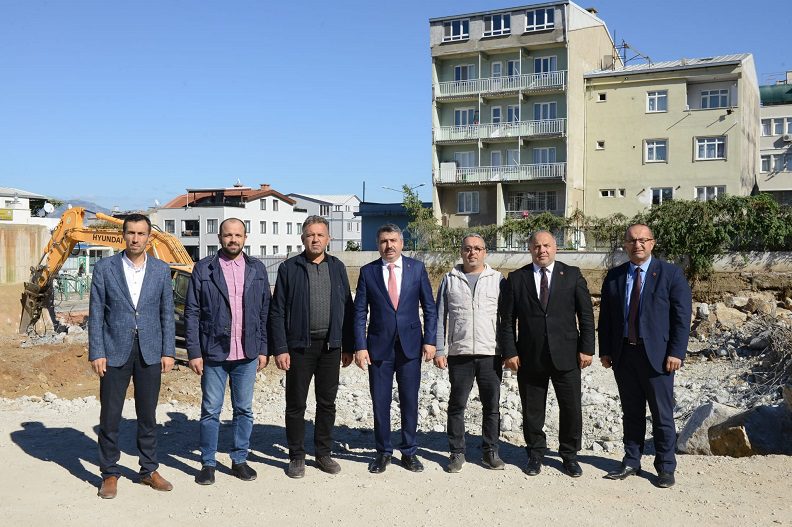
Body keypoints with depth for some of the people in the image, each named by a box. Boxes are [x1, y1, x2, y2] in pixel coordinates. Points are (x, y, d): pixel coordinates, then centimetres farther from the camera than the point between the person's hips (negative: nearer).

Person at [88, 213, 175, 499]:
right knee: (109, 416, 4)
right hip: (115, 351, -1)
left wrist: (168, 352, 0)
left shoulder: (161, 269, 4)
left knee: (147, 415, 10)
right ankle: (110, 474, 18)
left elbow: (167, 313, 5)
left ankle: (149, 470, 23)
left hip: (150, 352, 1)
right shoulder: (104, 268, -1)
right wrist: (96, 353, -7)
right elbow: (96, 313, -1)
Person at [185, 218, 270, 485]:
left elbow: (264, 311, 7)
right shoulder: (204, 269, -2)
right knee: (210, 411, 6)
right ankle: (208, 464, 19)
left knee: (244, 410, 11)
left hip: (247, 353, 2)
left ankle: (239, 460, 24)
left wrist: (263, 349, 3)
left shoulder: (257, 269, 5)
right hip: (214, 352, -2)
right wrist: (194, 352, -8)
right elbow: (192, 313, -3)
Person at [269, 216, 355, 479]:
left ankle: (324, 453, 24)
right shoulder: (289, 268, -2)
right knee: (296, 404, 5)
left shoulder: (337, 267, 7)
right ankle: (297, 457, 18)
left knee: (327, 402, 11)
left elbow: (347, 307, 8)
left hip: (331, 345, 3)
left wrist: (349, 346, 6)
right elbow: (277, 311, -3)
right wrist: (279, 349, -10)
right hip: (299, 345, -3)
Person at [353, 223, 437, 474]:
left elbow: (429, 307, 4)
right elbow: (360, 312, 1)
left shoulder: (417, 268, 3)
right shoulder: (368, 271, 2)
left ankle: (409, 452, 21)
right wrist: (360, 347, -6)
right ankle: (383, 452, 21)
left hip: (410, 345, 0)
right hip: (379, 346, 0)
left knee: (409, 401, 7)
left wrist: (429, 340, -3)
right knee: (380, 402, 6)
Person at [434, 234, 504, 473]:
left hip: (491, 354, 0)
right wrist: (439, 350, 1)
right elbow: (440, 317, 7)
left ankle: (490, 451, 20)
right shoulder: (450, 279, 7)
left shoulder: (497, 279, 6)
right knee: (457, 406, 6)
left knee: (492, 406, 7)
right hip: (459, 354, 0)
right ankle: (457, 452, 17)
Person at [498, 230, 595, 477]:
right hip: (530, 356, 0)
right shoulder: (516, 279, 4)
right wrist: (509, 352, -4)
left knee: (571, 408, 4)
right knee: (532, 410, 9)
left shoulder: (572, 275, 5)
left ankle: (569, 455, 23)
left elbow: (586, 314, 4)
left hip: (566, 355, 0)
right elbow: (507, 320, 4)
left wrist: (586, 348, -3)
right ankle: (535, 454, 26)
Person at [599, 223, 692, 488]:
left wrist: (676, 352, -12)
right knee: (631, 413, 13)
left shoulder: (670, 273, -2)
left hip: (656, 355, -3)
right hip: (623, 354, 3)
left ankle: (665, 468, 17)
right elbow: (605, 316, 10)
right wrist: (605, 351, 4)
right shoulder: (614, 276, 8)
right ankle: (631, 462, 24)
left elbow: (682, 315, -5)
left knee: (662, 415, 4)